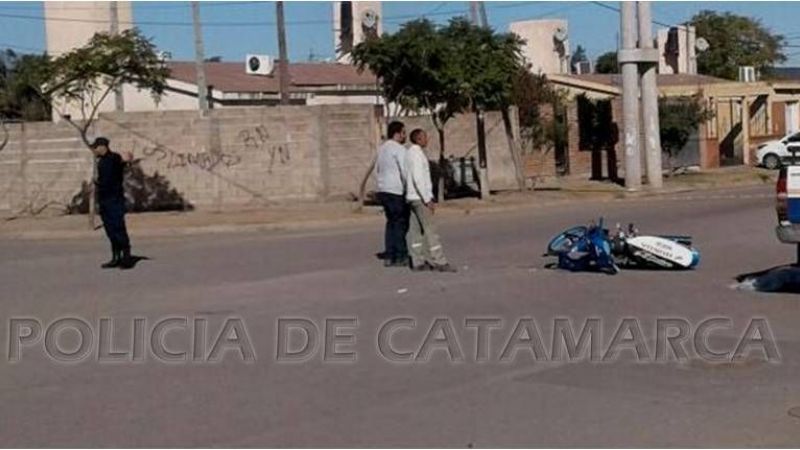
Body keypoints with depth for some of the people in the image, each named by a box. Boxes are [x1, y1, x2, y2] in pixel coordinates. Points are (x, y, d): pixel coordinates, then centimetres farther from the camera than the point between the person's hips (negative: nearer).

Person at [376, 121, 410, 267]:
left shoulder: (382, 148, 15)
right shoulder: (399, 149, -12)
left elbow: (377, 168, 22)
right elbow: (405, 171, -17)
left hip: (383, 190, 9)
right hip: (396, 191, -9)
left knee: (391, 222, 13)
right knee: (401, 223, -4)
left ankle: (389, 257, 11)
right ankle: (401, 257, -3)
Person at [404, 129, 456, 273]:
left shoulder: (410, 153, 16)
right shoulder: (416, 154, -14)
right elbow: (417, 178, -22)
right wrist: (427, 199, -22)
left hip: (413, 197, 10)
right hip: (419, 197, -10)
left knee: (416, 230, 7)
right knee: (430, 229, -9)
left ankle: (418, 262, 8)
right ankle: (439, 262, -9)